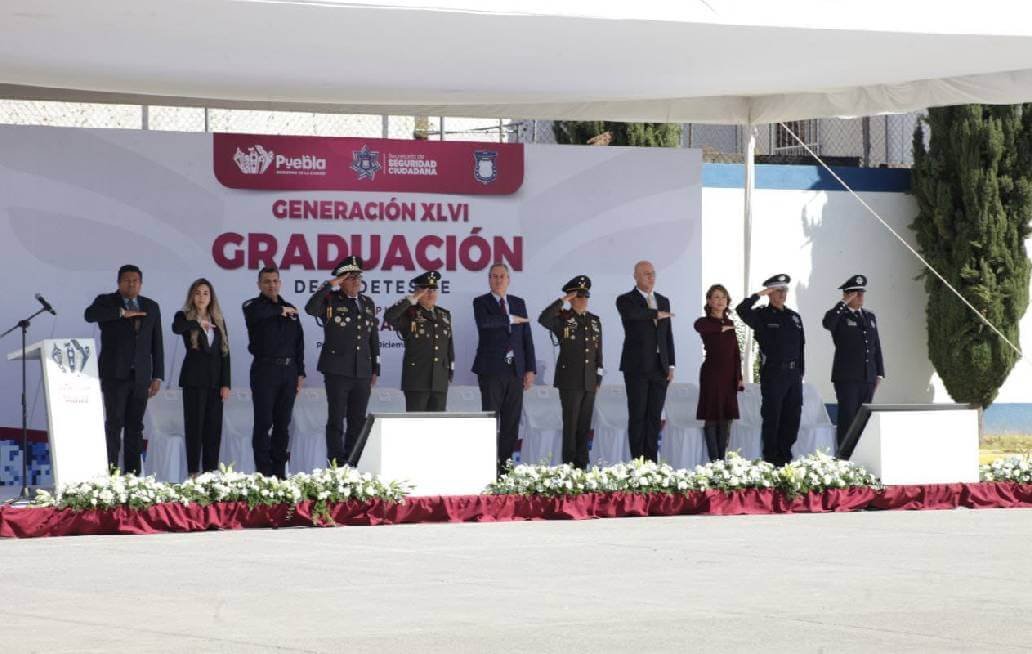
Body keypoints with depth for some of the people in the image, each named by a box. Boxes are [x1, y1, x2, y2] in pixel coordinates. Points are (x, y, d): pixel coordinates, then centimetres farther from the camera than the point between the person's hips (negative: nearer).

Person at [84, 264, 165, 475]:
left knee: (135, 426, 3)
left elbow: (157, 344, 14)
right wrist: (122, 313, -21)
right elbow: (90, 314, -20)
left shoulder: (151, 307, 14)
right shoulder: (106, 301, 3)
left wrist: (157, 376, 8)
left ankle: (132, 474, 4)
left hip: (140, 376, 4)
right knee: (114, 423, -10)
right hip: (115, 375, -4)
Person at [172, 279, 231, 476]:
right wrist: (198, 322, -27)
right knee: (195, 424, -5)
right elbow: (176, 328, -25)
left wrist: (226, 384, 2)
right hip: (194, 378, -4)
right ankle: (194, 472, -4)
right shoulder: (184, 317, 1)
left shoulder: (218, 321, 12)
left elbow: (225, 352, 9)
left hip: (215, 379, 4)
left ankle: (211, 472, 5)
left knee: (213, 426, 2)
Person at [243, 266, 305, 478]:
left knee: (283, 424, 6)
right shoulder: (254, 306, 2)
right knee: (263, 423, -6)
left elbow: (299, 343, 16)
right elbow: (255, 314, -25)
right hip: (265, 370, -5)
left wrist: (300, 373, 10)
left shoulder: (291, 310, 16)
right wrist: (280, 310, -12)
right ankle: (264, 472, -5)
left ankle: (279, 471, 10)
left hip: (288, 371, 5)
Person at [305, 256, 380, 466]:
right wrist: (329, 285, -20)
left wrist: (375, 369, 15)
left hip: (362, 372, 5)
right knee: (336, 419, -4)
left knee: (358, 421, 7)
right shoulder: (330, 301, -1)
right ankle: (336, 464, -2)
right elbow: (310, 309, -23)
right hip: (337, 370, -5)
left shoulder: (368, 303, 14)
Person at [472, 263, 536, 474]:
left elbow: (527, 338, 12)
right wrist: (510, 319, -11)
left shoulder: (519, 303, 14)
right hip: (491, 370, -4)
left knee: (511, 422, 4)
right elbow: (484, 322, -21)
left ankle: (505, 465, 8)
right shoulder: (481, 302, 2)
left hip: (515, 370, 4)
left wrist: (530, 369, 5)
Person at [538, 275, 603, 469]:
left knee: (585, 424, 7)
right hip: (570, 380, -5)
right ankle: (569, 465, -1)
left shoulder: (595, 321, 14)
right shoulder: (562, 319, -2)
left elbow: (598, 351, 16)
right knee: (571, 424, -5)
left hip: (589, 381, 5)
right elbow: (543, 319, -24)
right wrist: (562, 300, -20)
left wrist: (599, 377, 12)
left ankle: (582, 464, 12)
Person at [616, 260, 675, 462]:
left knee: (654, 416, 4)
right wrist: (656, 314, -17)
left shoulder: (663, 301, 16)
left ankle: (651, 461, 6)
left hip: (659, 367, 5)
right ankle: (638, 461, -2)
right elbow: (631, 313, -27)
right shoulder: (625, 300, -1)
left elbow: (668, 335, 15)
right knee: (637, 415, -4)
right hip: (637, 367, -5)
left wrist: (671, 365, 9)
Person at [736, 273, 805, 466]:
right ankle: (771, 459, 3)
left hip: (793, 375, 5)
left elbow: (800, 346, 17)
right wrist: (759, 295, -15)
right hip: (773, 374, -5)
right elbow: (741, 310, -21)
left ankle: (785, 456, 16)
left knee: (792, 418, 7)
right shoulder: (762, 316, -1)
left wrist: (800, 371, 13)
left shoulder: (794, 317, 15)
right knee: (772, 418, -2)